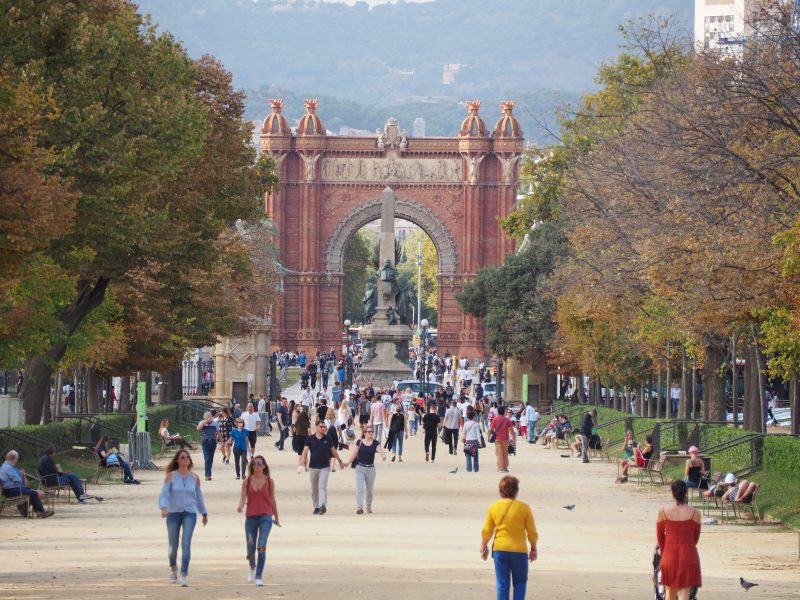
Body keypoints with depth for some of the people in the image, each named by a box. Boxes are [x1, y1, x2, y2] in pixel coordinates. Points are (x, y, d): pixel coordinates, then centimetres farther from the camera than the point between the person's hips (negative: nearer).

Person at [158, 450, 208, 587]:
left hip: (190, 513, 0)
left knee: (186, 544, -15)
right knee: (173, 546, 7)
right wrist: (163, 507, -25)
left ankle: (184, 575, -17)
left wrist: (204, 513, 23)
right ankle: (173, 567, 38)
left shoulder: (194, 478, 6)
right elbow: (163, 493, -7)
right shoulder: (171, 476, 0)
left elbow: (199, 496, 17)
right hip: (173, 513, 0)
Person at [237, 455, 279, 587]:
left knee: (261, 546, -16)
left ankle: (259, 576, -11)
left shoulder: (269, 481, 2)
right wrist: (240, 506, -25)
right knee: (250, 549, 8)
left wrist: (276, 517, 16)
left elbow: (272, 499, 10)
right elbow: (243, 496, -3)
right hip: (251, 517, 2)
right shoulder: (247, 481, 3)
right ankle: (252, 568, 41)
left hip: (265, 517, -2)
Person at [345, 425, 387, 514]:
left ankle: (369, 506, 30)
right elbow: (354, 454, -2)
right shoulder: (359, 442, -2)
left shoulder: (375, 443, -1)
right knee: (359, 488, -13)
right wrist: (348, 462, -15)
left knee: (370, 489, 13)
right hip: (360, 467, -2)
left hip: (370, 469, 2)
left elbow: (380, 450, -17)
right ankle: (359, 507, -18)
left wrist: (384, 456, -38)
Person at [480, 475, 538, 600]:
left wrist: (483, 548, 15)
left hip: (500, 550, 1)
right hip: (519, 550, -1)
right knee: (520, 582, 14)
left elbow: (486, 531, 1)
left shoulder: (494, 508, -2)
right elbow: (532, 532, -2)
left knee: (502, 584, 8)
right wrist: (533, 549, 12)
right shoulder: (524, 508, -6)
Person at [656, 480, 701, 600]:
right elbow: (696, 536, 8)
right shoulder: (695, 513, -7)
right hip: (688, 556, -1)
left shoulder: (663, 512, -7)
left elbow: (660, 536, 5)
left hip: (669, 556, 1)